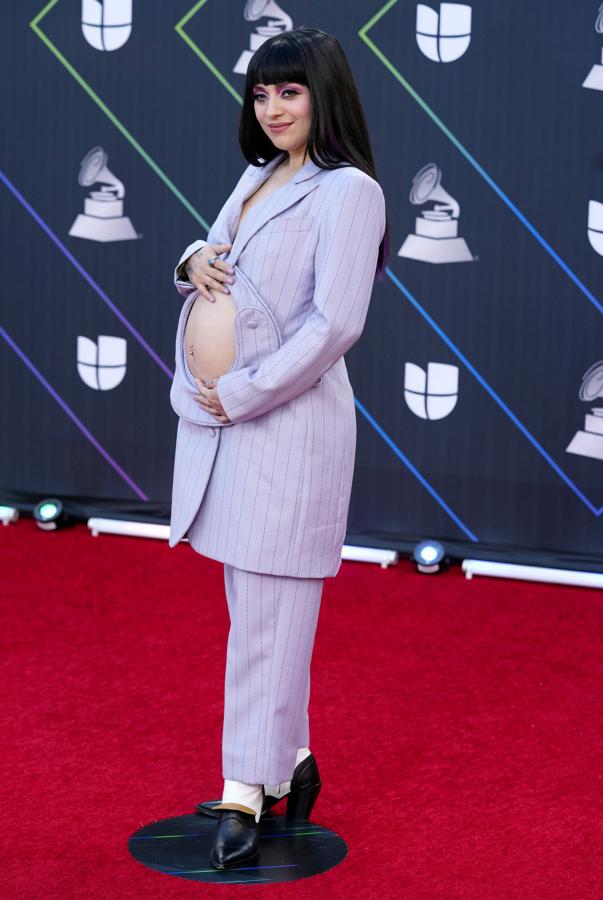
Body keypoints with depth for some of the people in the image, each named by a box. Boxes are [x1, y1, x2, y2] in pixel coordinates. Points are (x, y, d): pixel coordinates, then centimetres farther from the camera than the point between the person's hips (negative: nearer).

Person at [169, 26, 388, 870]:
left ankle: (246, 792, 4)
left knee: (267, 617, -3)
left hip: (284, 422, -8)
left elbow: (335, 323, -18)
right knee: (248, 605, 14)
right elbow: (218, 258, 26)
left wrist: (242, 393, -15)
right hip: (213, 420, 8)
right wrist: (194, 259, 2)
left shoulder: (347, 190, -10)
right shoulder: (258, 175, 14)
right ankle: (289, 760, 28)